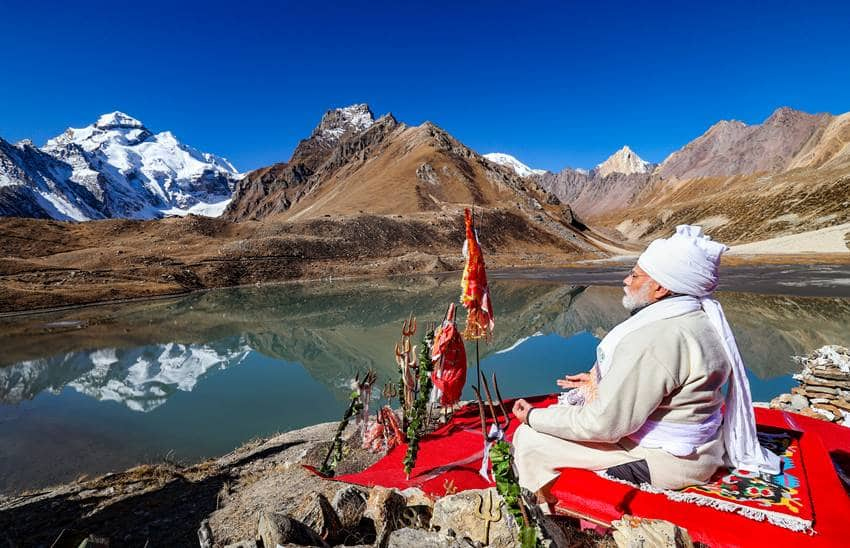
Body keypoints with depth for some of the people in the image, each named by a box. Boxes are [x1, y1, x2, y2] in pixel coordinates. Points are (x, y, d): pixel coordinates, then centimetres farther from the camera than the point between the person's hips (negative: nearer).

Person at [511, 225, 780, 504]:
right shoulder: (700, 319, 1)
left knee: (529, 440, -9)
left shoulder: (652, 340, -31)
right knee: (570, 404, 21)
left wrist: (534, 416, -15)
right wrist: (602, 383, 12)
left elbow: (602, 425, -27)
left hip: (663, 463, -10)